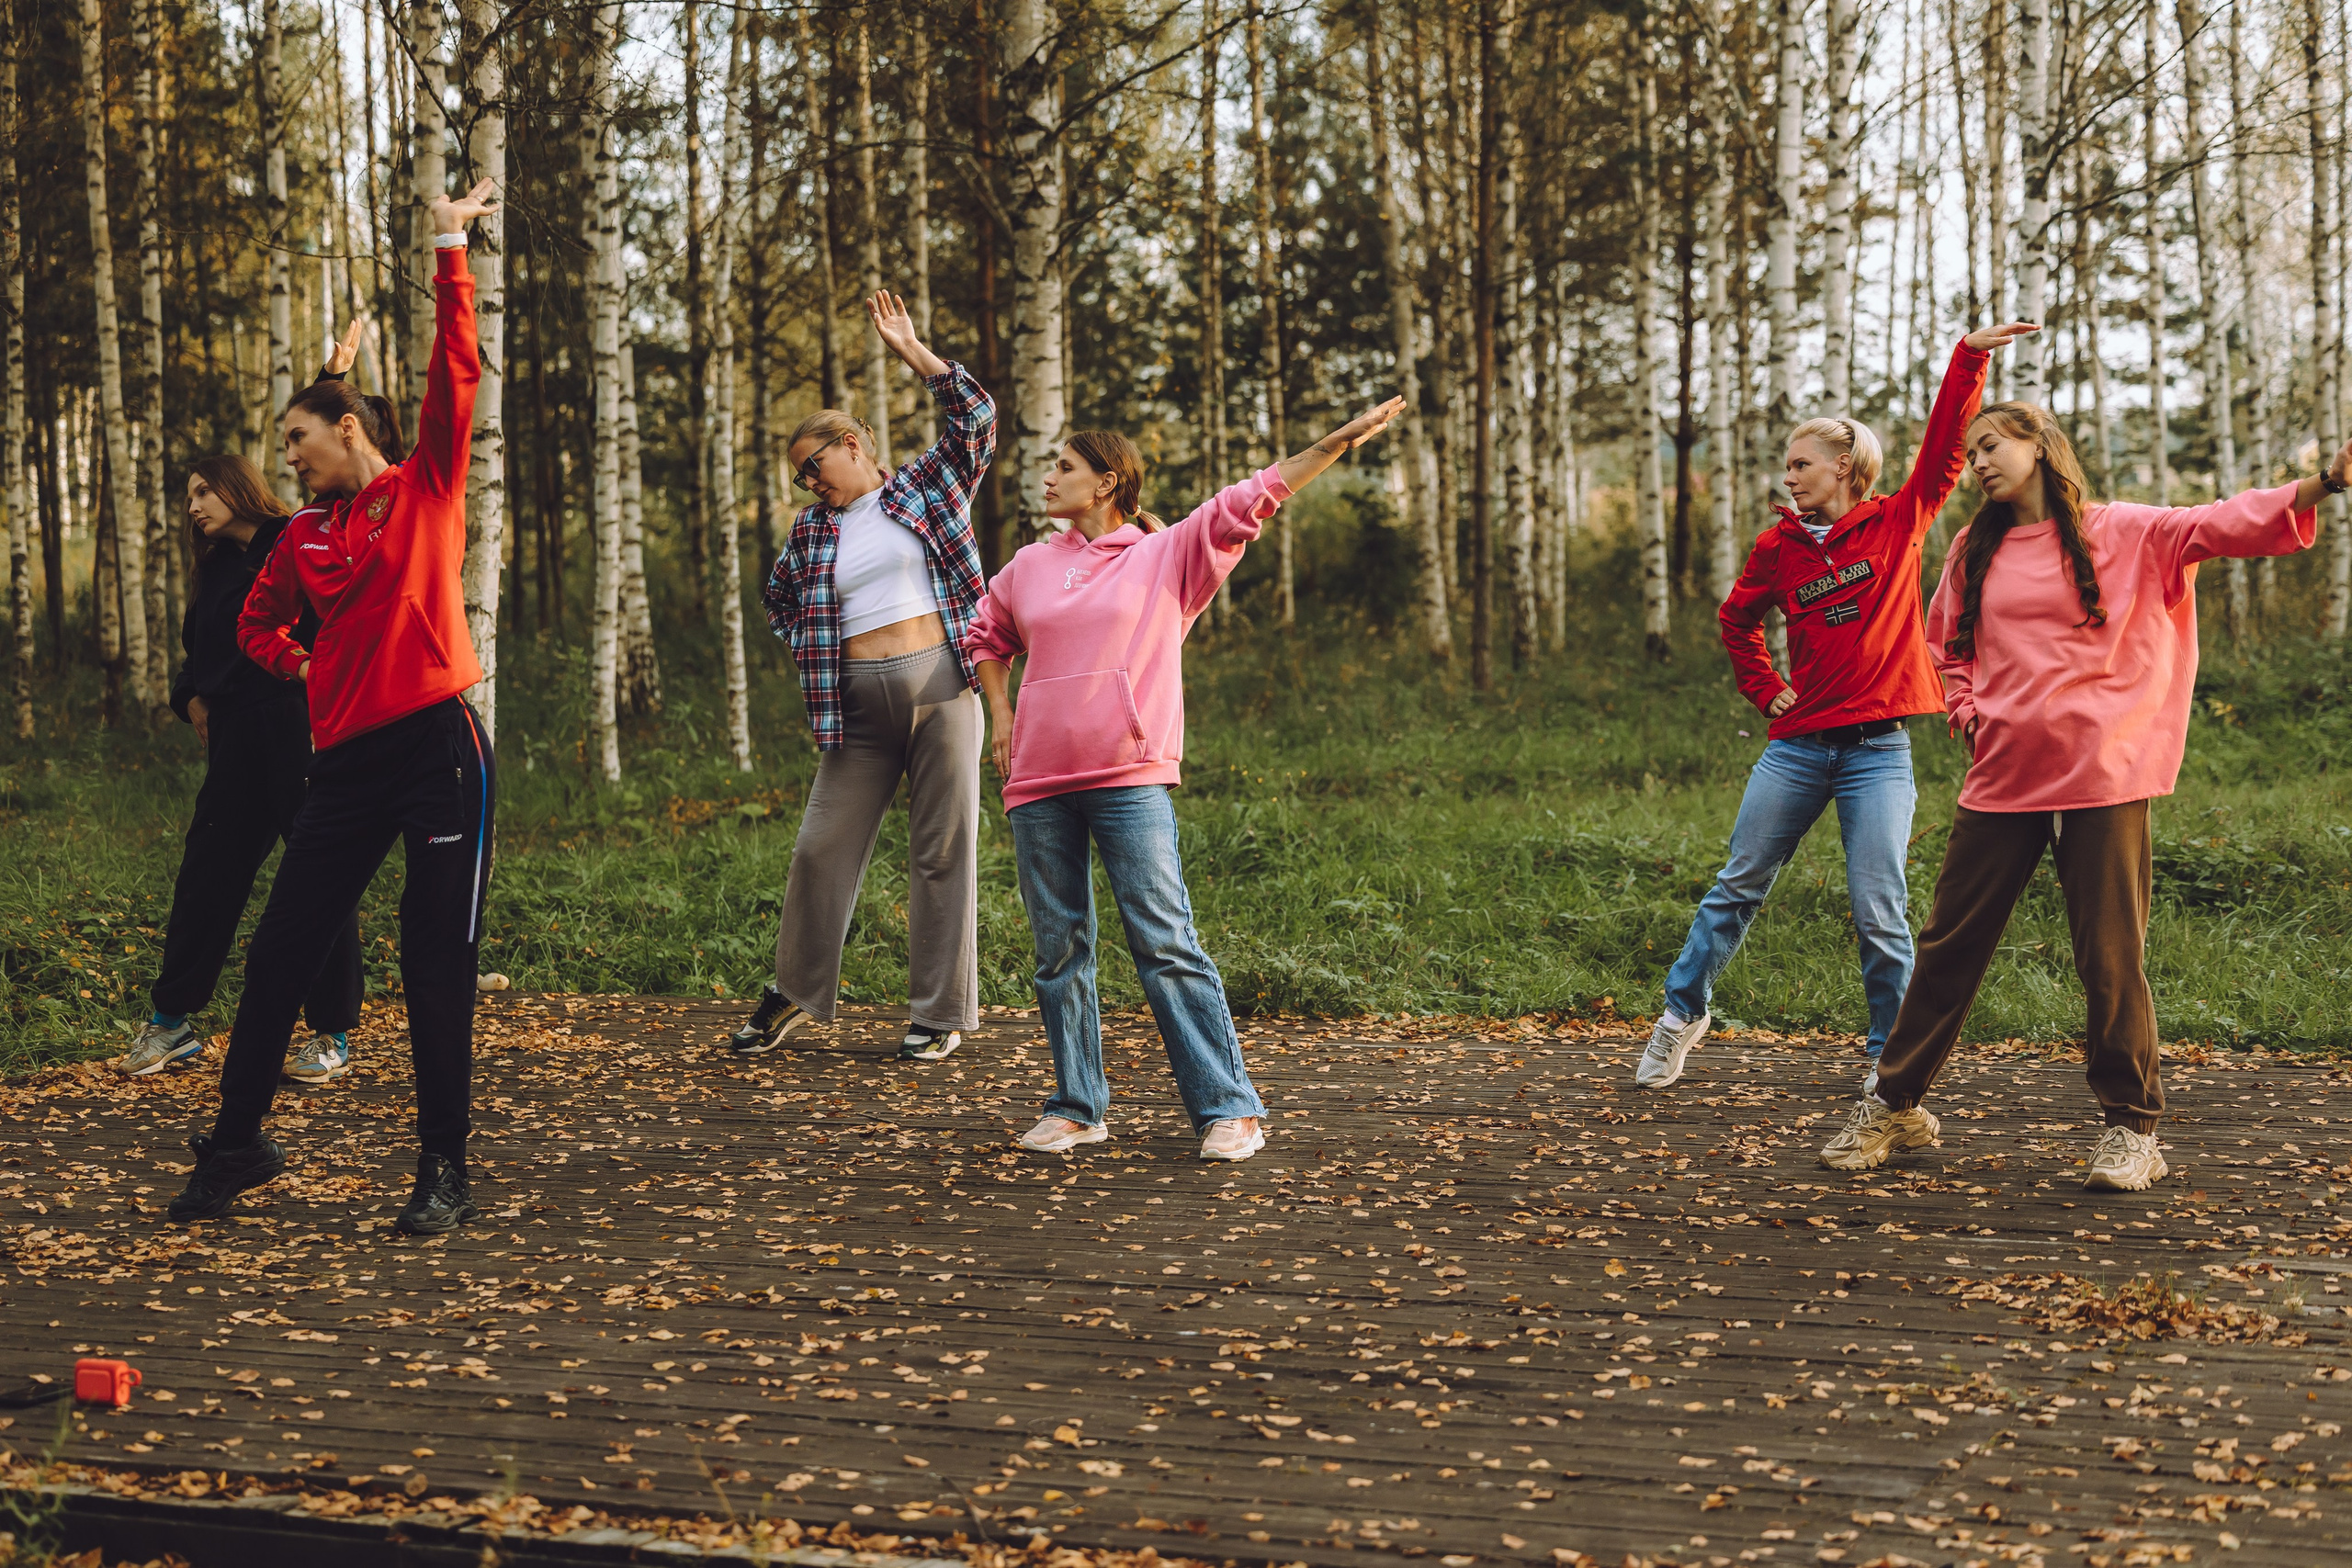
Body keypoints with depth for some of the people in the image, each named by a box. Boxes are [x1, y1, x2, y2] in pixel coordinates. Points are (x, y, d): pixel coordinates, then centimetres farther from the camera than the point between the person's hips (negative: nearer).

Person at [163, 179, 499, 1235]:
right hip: (347, 763, 5)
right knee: (277, 955, 6)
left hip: (438, 750, -5)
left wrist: (449, 250, -10)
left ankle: (444, 1176, 8)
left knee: (437, 970, -2)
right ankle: (236, 1147, 23)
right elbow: (257, 623, 28)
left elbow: (457, 370, -8)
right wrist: (303, 667, 10)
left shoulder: (425, 488, 2)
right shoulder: (304, 538, 14)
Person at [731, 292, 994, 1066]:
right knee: (822, 848, 2)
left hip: (941, 689, -3)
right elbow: (779, 599, 28)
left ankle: (940, 1015, 8)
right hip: (860, 705, 3)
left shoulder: (929, 487, 7)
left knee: (944, 851, 0)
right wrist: (821, 651, 15)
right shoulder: (813, 531, 14)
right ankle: (794, 995, 18)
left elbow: (976, 417, -2)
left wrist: (911, 350, -3)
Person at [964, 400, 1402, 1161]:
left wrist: (1340, 440, -6)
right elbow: (987, 636, 34)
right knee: (1059, 953, 7)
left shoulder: (1167, 555, 7)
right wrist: (1000, 715, 21)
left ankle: (1229, 1109, -5)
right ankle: (1077, 1107, 17)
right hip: (1038, 783, 4)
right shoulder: (1028, 567, 18)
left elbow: (1250, 499, 0)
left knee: (1166, 947, -9)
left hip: (1130, 778, -4)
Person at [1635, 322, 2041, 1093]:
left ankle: (1891, 1054, 9)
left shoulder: (1898, 522, 1)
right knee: (1739, 884, 9)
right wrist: (1764, 687, 12)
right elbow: (1737, 618, 24)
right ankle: (1684, 1010, 25)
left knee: (1878, 912, -5)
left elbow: (1944, 445, -10)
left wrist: (1969, 359, -19)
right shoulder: (1778, 546, 7)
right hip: (1798, 745, 3)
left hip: (1878, 750, -3)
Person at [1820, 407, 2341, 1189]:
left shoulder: (2122, 533, 1)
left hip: (2101, 779, -4)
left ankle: (2131, 1125, 12)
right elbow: (1948, 647, 25)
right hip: (2002, 777, 4)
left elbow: (2221, 526, -11)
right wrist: (1968, 714, 8)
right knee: (1949, 944, 7)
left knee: (2112, 958, -1)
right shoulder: (1974, 550, 13)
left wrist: (2322, 484, -26)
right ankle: (1895, 1105, 19)